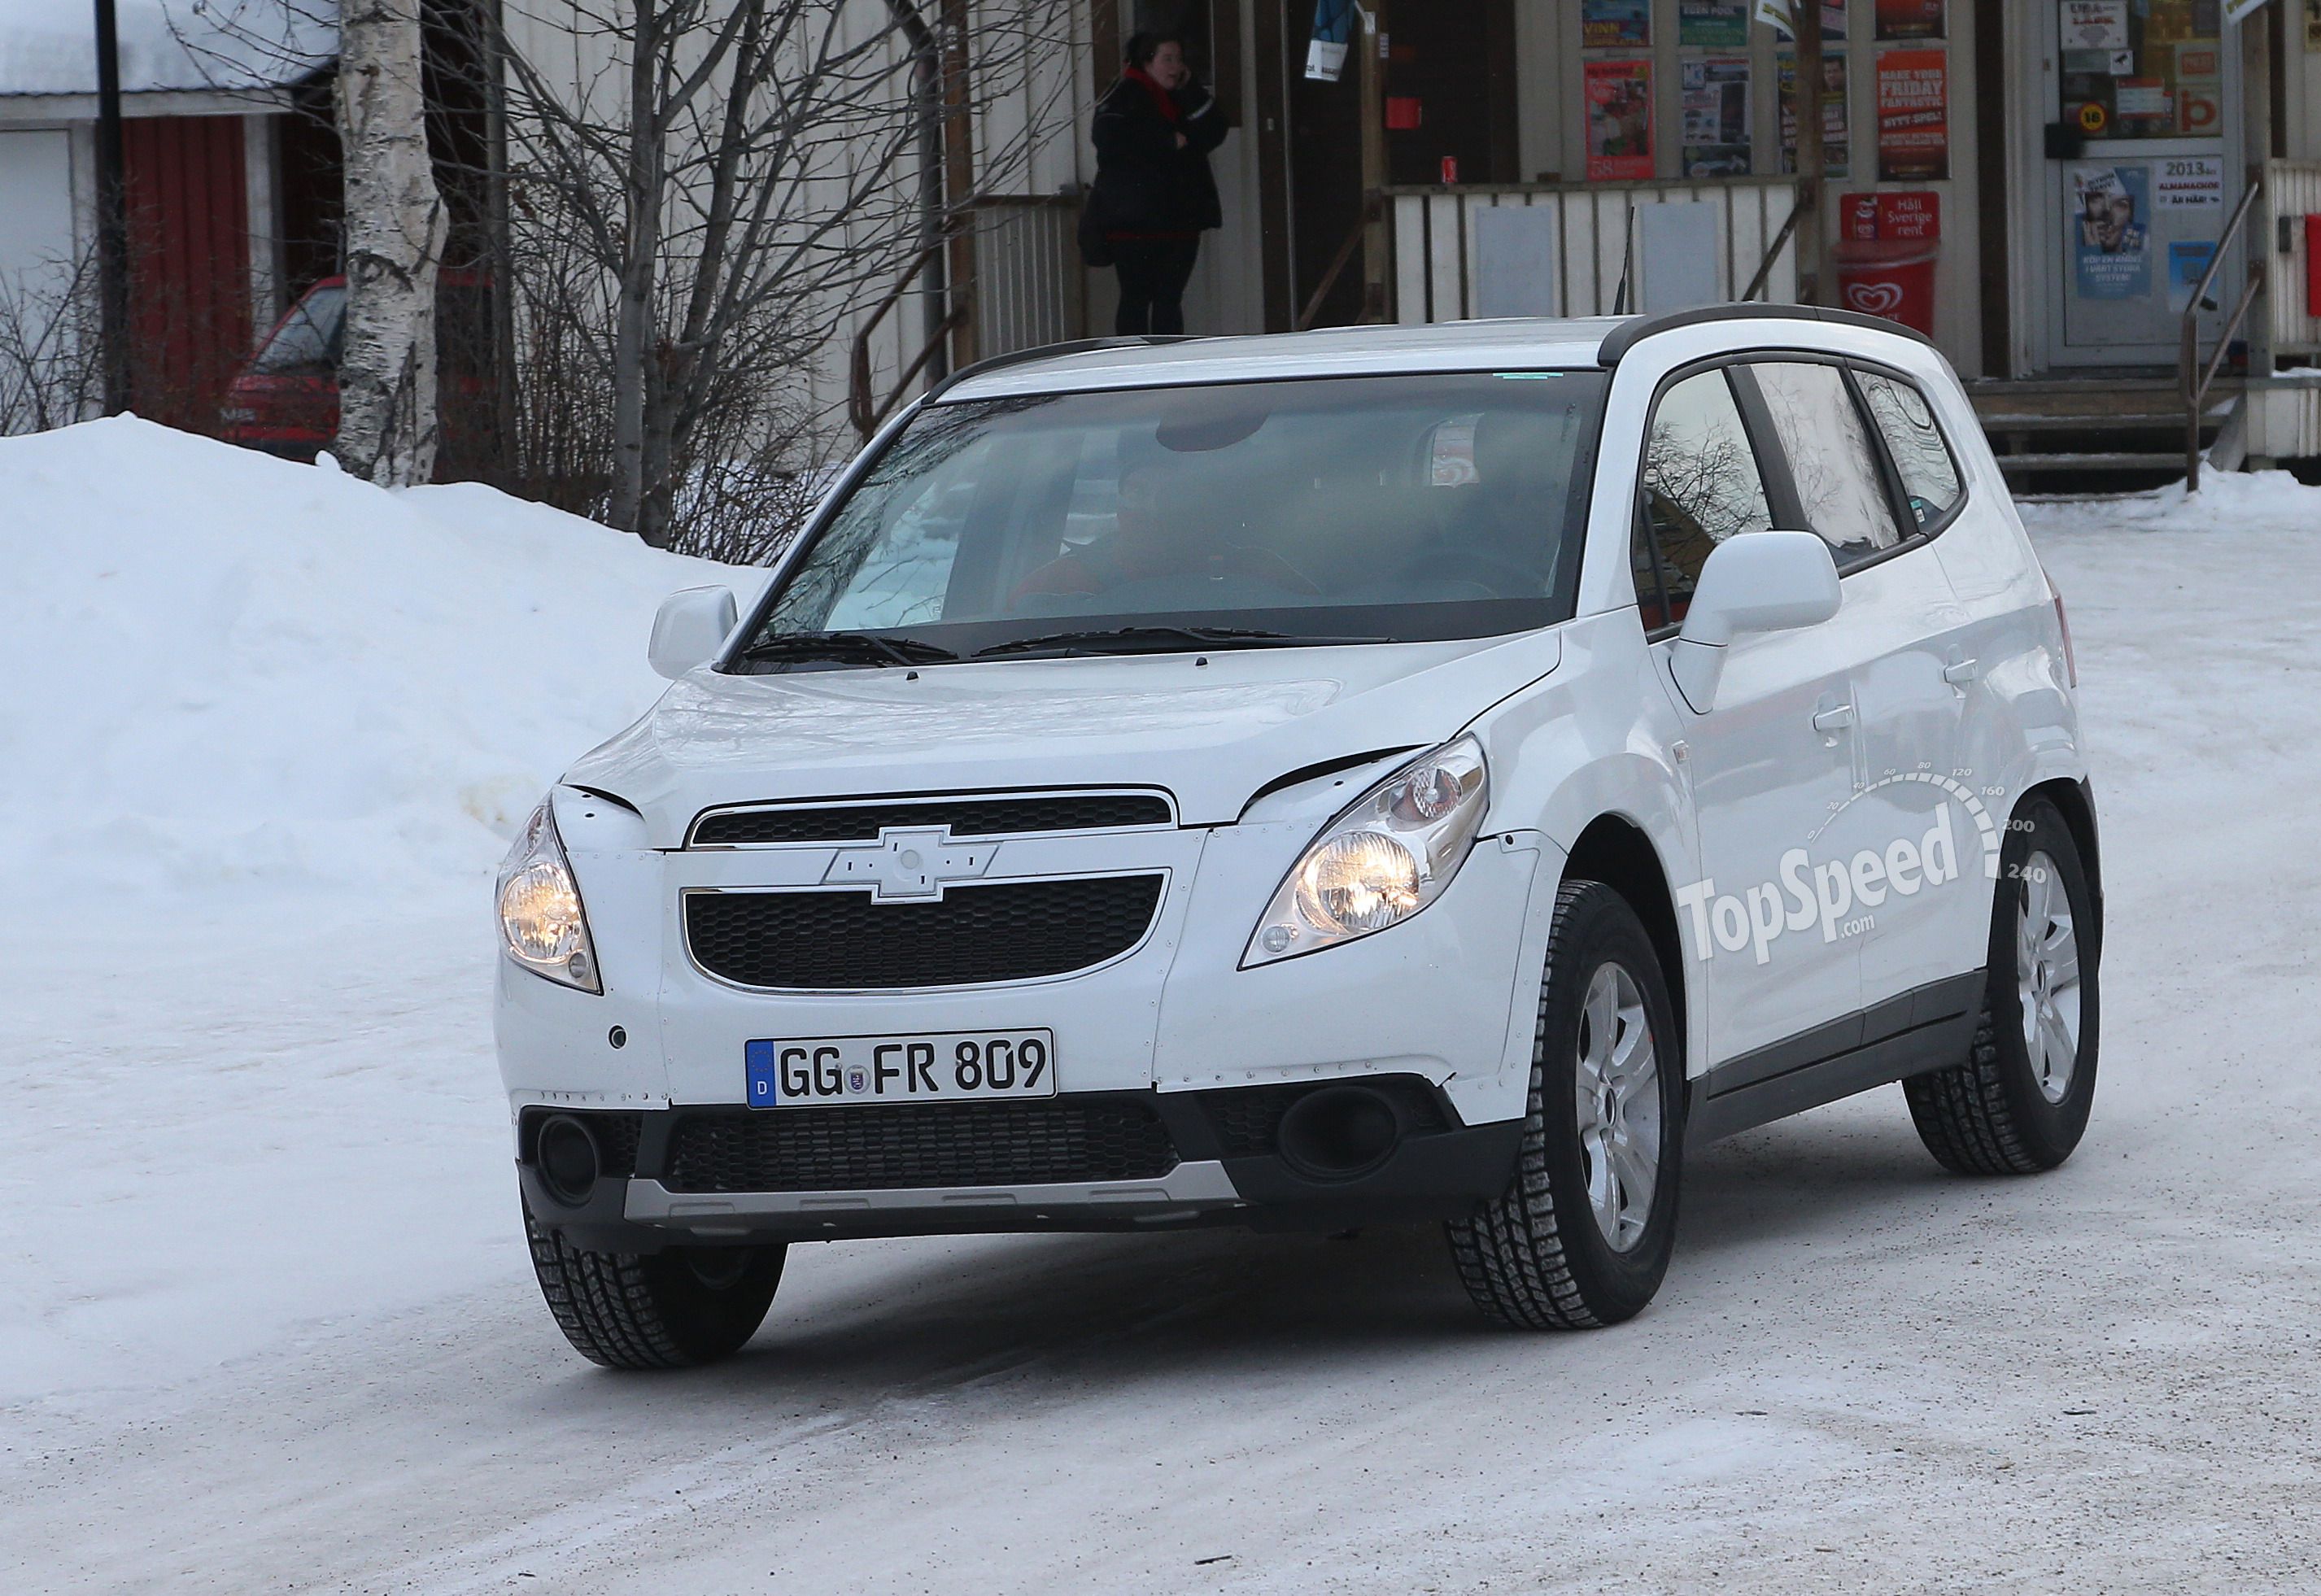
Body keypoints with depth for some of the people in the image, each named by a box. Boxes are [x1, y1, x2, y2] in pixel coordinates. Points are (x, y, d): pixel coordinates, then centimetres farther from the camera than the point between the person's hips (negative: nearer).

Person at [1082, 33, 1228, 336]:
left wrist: (1190, 92, -5)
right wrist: (1168, 142, -15)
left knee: (1169, 299, 6)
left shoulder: (1183, 98, 17)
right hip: (1134, 222, -6)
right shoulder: (1123, 97, -3)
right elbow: (1107, 137, -20)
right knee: (1136, 299, -4)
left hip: (1179, 218, 6)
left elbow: (1213, 133, 5)